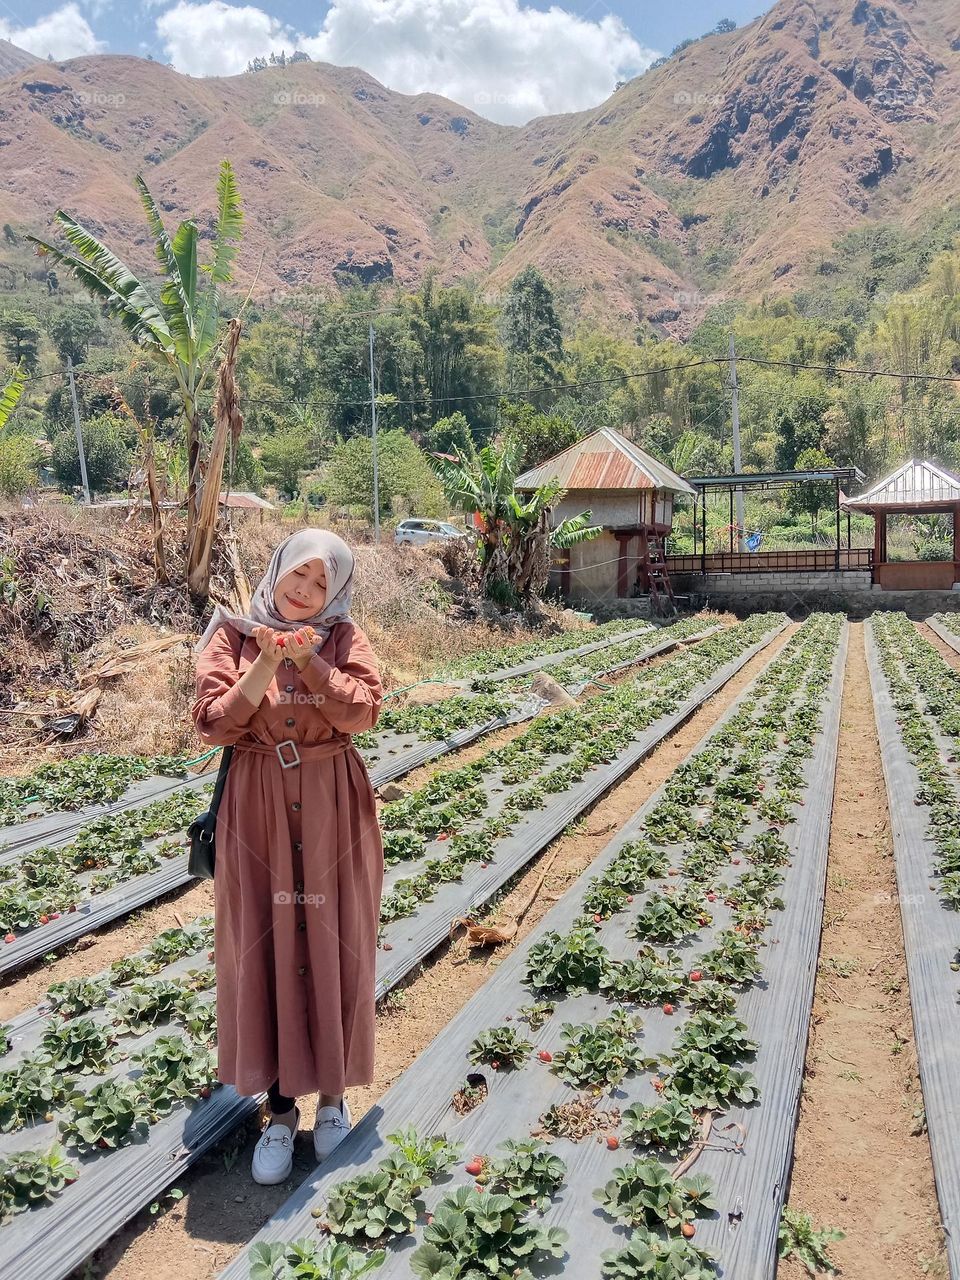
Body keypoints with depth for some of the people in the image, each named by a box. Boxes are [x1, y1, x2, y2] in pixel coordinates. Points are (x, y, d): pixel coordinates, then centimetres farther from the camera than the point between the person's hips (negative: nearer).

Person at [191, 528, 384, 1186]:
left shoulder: (344, 637, 0)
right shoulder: (233, 634, -1)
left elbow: (362, 712, -13)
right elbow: (214, 723, -10)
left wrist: (309, 660, -23)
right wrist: (266, 664, -20)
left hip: (333, 812, 0)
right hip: (259, 811, 0)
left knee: (331, 948, 9)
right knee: (267, 950, 6)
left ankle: (333, 1094, 28)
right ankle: (281, 1109, 22)